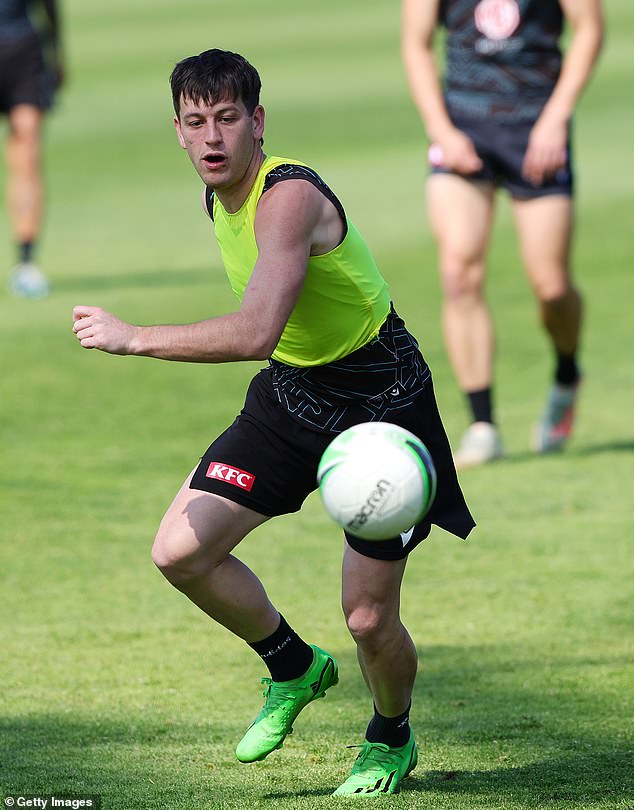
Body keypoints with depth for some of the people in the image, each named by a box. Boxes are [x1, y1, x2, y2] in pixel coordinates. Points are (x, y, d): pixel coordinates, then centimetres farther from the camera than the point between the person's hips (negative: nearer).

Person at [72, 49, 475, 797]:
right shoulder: (219, 198, 1)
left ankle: (391, 740, 27)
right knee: (180, 551, -5)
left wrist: (131, 338, -35)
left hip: (381, 398, -8)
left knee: (368, 620, -6)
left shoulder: (289, 197, -28)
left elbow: (256, 333, -40)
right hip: (291, 390, 8)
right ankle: (293, 667, 19)